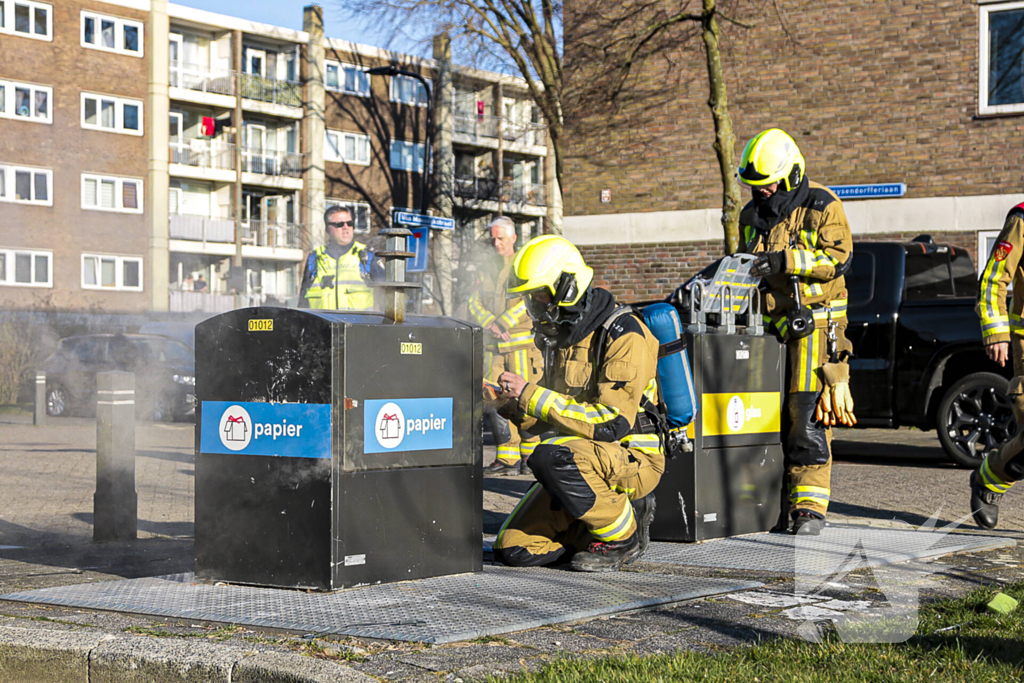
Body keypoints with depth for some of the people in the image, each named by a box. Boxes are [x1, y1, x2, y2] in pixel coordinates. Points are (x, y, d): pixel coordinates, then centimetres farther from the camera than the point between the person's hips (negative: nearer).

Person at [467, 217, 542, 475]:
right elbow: (474, 301, 8)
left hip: (521, 343, -4)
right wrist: (490, 324, -9)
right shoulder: (486, 268, 18)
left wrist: (503, 324, -15)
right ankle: (507, 457, 4)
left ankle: (530, 454, 1)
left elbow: (528, 300, -10)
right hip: (493, 346, 5)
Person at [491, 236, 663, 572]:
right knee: (513, 548, -4)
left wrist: (532, 395, -26)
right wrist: (515, 407, -5)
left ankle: (623, 535, -14)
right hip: (585, 459, 8)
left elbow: (611, 422, -27)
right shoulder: (562, 336, 10)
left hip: (632, 457, -8)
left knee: (550, 457, -36)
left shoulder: (623, 336, -17)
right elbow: (549, 419, 18)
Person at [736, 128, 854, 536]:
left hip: (813, 322, -6)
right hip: (770, 324, 6)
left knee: (808, 413, -12)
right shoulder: (752, 215, 15)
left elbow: (838, 257, -15)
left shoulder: (821, 206, -5)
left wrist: (785, 260, -23)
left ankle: (810, 507, -10)